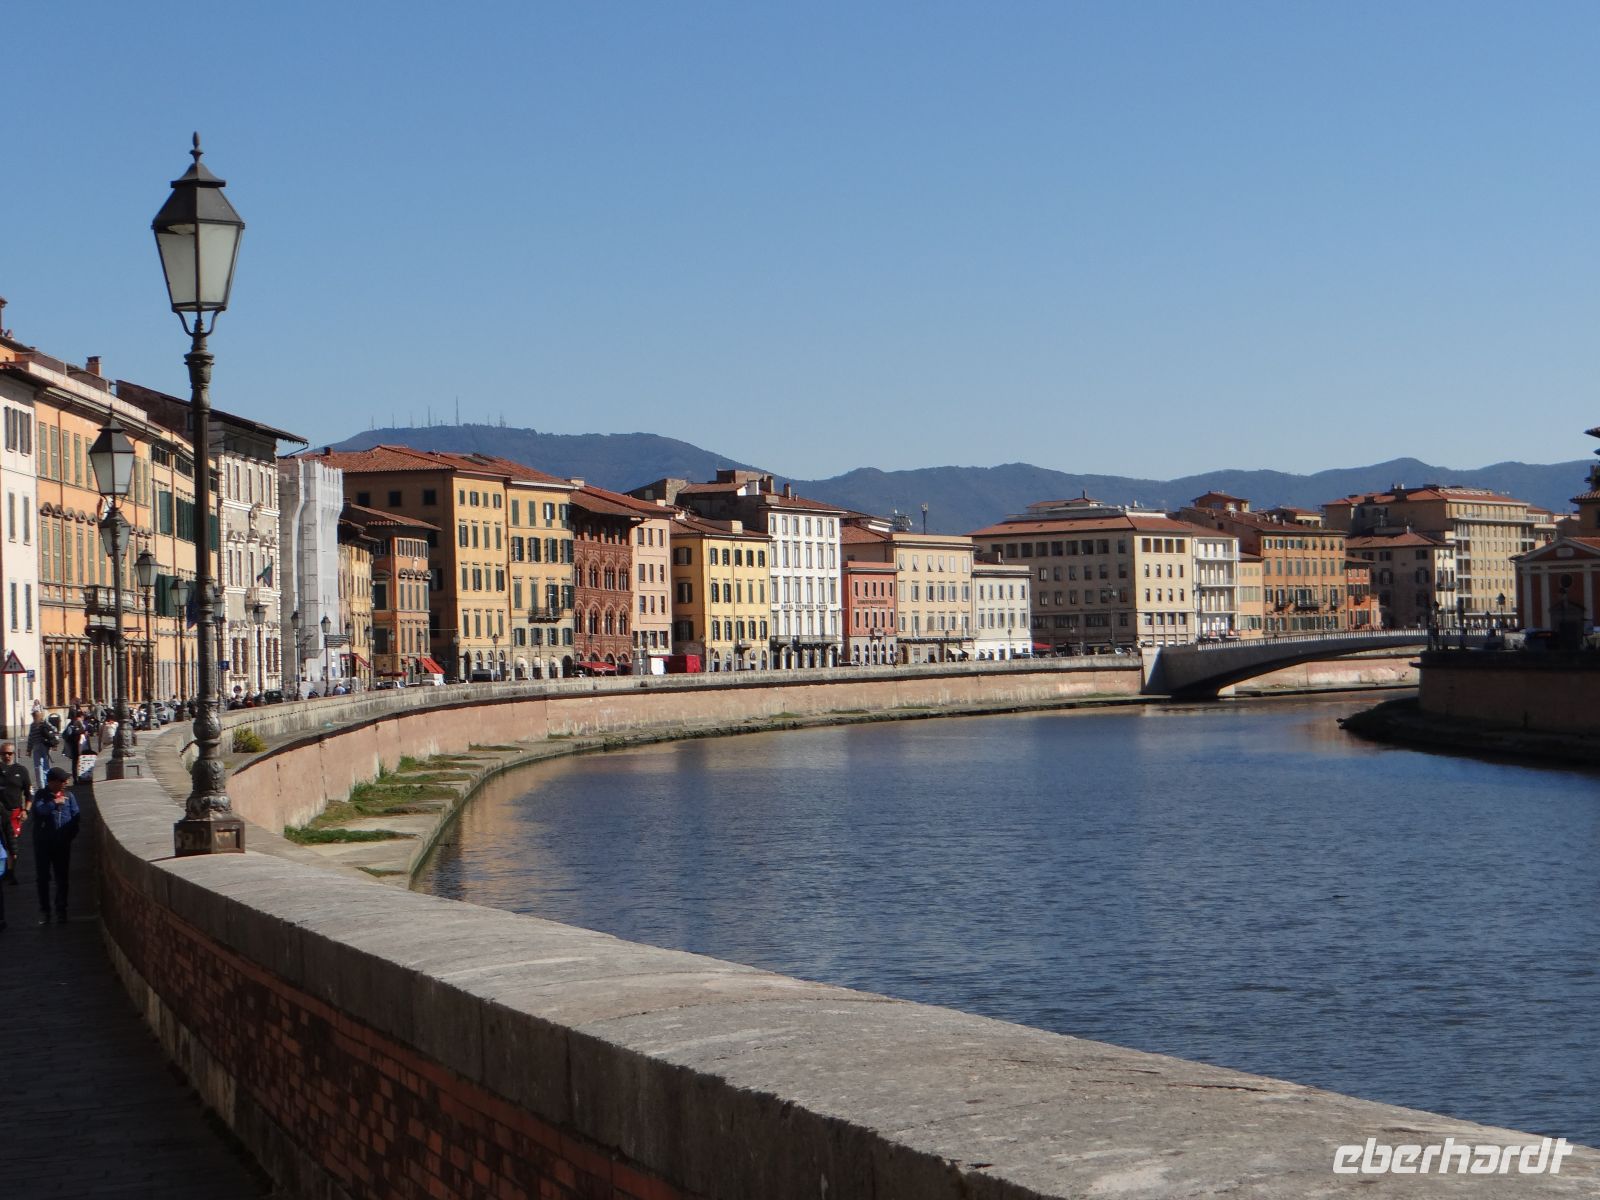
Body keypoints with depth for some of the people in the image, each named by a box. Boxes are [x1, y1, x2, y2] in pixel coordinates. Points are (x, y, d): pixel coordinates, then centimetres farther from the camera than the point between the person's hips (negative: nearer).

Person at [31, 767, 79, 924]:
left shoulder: (68, 795, 3)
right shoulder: (41, 795, -2)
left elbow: (75, 815, 4)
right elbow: (39, 810, -20)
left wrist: (70, 834, -5)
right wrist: (54, 803, -29)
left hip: (62, 844, 1)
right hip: (43, 843, -1)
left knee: (62, 877, 7)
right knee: (43, 877, 4)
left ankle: (61, 909, 18)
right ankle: (44, 910, 13)